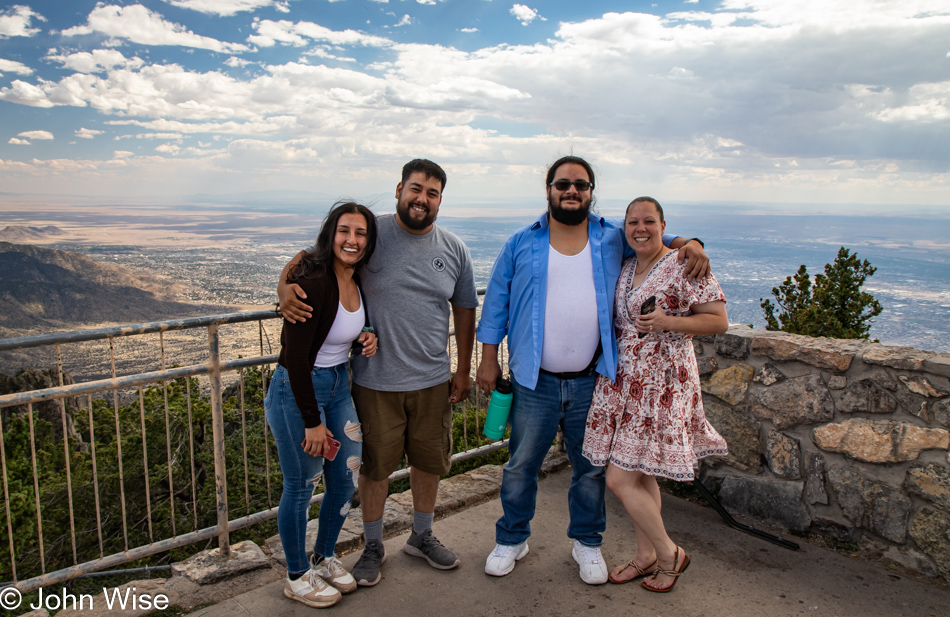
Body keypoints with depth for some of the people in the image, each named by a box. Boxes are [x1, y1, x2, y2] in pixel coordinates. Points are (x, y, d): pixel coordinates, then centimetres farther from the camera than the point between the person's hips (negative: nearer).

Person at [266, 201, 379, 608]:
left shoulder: (358, 281, 1)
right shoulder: (314, 282, -23)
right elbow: (295, 357, -23)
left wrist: (367, 336, -4)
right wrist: (313, 422, -19)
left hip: (339, 385, 8)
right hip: (297, 391, -8)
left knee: (345, 480, 15)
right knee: (300, 487, 7)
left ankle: (324, 558, 38)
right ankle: (297, 577, 29)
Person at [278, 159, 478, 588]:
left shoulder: (454, 249, 2)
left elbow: (464, 310, 9)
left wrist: (462, 371, 9)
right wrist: (285, 287, -27)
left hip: (432, 380, 3)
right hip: (375, 381, -3)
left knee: (429, 461, 17)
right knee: (375, 466, 11)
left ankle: (422, 536, 41)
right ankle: (373, 546, 33)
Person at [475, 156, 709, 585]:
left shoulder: (613, 240, 5)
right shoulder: (521, 244, 2)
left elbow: (654, 237, 20)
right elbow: (496, 302, 4)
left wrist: (687, 243, -2)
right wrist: (488, 358, 0)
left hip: (592, 383, 1)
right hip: (534, 383, -1)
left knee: (590, 469, 14)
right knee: (520, 466, 11)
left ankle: (587, 542, 35)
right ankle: (511, 540, 31)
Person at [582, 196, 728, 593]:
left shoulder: (684, 267, -10)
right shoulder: (623, 268, 11)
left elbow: (719, 321, -11)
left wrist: (668, 322, -23)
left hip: (662, 385, -7)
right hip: (623, 381, 7)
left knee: (620, 479, -6)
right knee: (641, 477, 15)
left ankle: (669, 554, 16)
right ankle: (647, 556, 32)